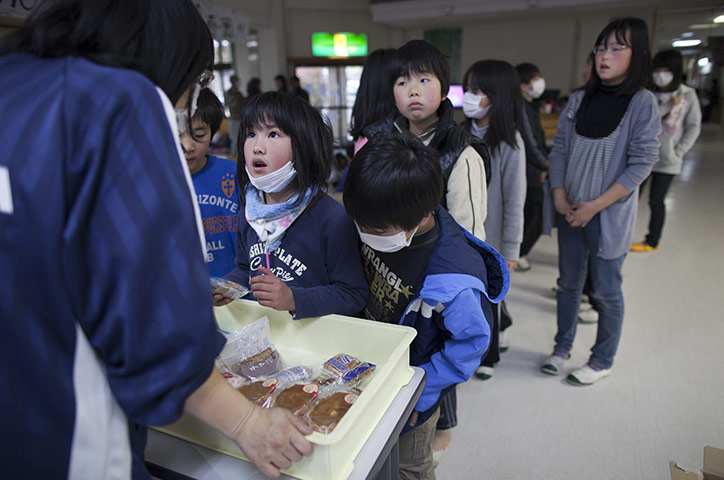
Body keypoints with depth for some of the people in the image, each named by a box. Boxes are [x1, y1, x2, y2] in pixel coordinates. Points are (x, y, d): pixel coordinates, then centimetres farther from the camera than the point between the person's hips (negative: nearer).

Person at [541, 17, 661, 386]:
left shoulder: (643, 103, -7)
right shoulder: (579, 101, 6)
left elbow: (641, 164, -11)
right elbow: (559, 150, 7)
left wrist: (594, 206, -16)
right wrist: (559, 196, -6)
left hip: (608, 216, -4)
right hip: (570, 211, 4)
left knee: (606, 292, 7)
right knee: (568, 283, 15)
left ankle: (602, 361, 25)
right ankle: (562, 347, 32)